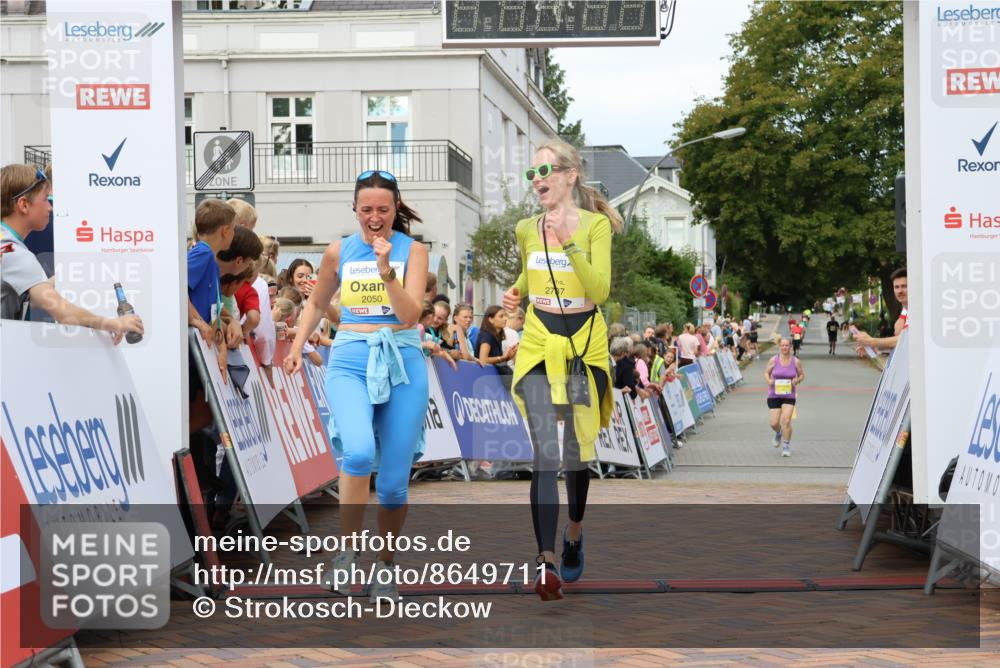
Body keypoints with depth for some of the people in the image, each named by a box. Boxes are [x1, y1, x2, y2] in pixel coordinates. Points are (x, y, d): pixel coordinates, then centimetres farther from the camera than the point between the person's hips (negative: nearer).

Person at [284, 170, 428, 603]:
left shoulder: (412, 251, 2)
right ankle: (346, 554, -13)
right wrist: (297, 346, 13)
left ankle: (385, 565, 22)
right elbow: (317, 303, 23)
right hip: (350, 361, 0)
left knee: (394, 481, 1)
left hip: (402, 363, 0)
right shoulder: (338, 253, 7)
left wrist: (386, 270, -20)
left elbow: (410, 315, -9)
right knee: (359, 452, -28)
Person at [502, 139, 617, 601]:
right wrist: (515, 294, 8)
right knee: (546, 454, -13)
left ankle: (574, 535, 37)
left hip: (584, 344, -1)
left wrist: (567, 242, -25)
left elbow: (600, 290, -18)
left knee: (577, 453, 10)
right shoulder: (526, 229, 7)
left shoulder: (595, 225, -6)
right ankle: (546, 563, -21)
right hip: (539, 343, 2)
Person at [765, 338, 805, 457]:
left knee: (786, 420, -15)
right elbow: (766, 372, 9)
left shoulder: (796, 361, -1)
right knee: (774, 423, -1)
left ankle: (786, 446, 1)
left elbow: (802, 375, 11)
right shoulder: (774, 360, -2)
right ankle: (778, 433, 37)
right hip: (774, 395, 1)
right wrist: (769, 381, -12)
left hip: (789, 395, -1)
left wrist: (797, 381, -11)